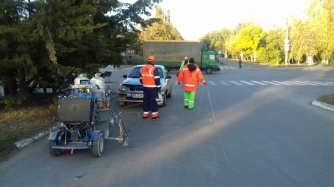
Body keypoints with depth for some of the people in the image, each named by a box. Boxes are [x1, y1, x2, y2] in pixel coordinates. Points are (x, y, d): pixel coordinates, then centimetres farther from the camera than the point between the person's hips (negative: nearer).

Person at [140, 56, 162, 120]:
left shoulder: (142, 69, 9)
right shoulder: (154, 69, -12)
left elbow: (141, 79, 15)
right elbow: (157, 79, -14)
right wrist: (159, 87, -7)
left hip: (145, 88, 6)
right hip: (152, 88, -6)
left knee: (146, 100, 13)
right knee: (153, 101, -3)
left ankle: (145, 114, 17)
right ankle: (154, 115, -1)